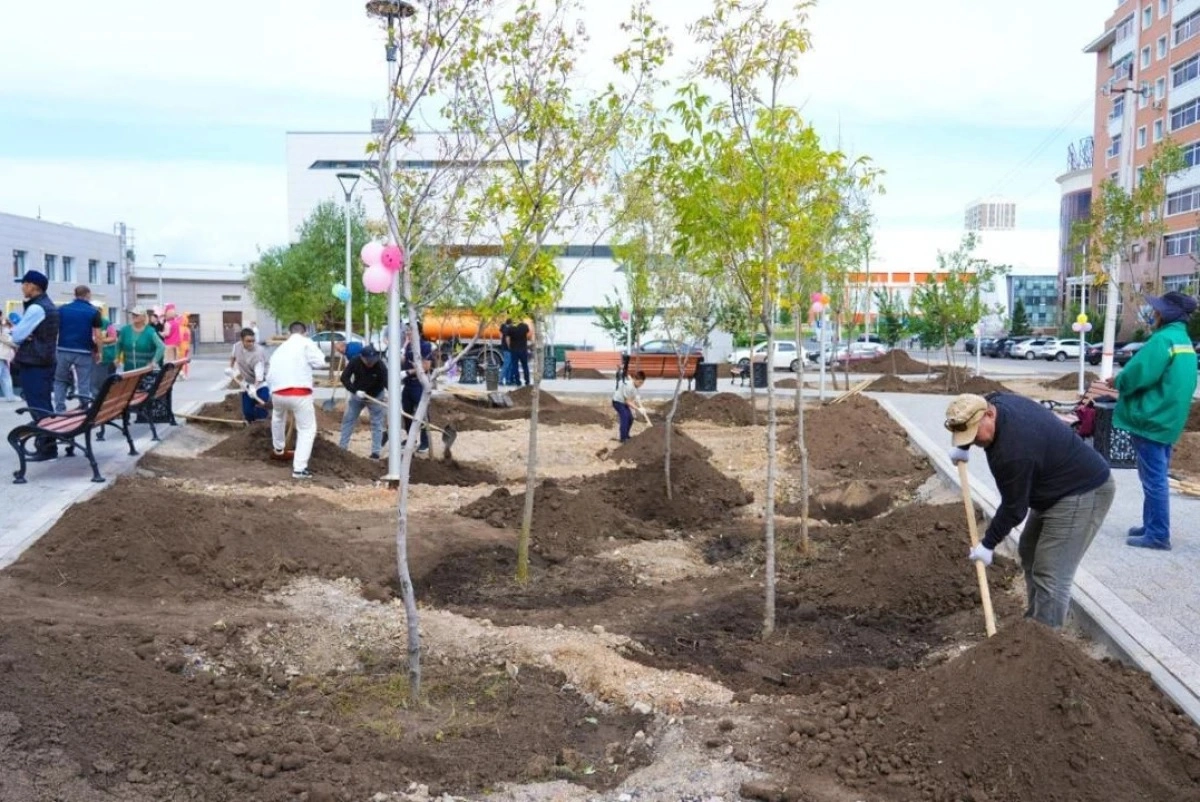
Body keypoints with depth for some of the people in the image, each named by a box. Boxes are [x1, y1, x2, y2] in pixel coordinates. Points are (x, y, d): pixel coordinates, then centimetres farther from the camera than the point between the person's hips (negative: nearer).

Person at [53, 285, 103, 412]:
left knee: (60, 381, 13)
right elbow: (98, 335, -6)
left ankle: (59, 410, 6)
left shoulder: (62, 309, 6)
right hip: (84, 352, -2)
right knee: (84, 383, 4)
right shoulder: (94, 312, -2)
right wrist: (98, 352, 5)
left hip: (63, 351, 2)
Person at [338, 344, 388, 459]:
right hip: (357, 395, 3)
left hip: (375, 396, -2)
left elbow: (388, 383, -37)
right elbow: (344, 378, -20)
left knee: (377, 423, -3)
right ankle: (342, 447, 19)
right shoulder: (354, 362, -24)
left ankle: (375, 451, 3)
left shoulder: (380, 366, -30)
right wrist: (355, 391, -33)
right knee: (348, 419, 8)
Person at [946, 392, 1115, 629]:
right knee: (1030, 554, 20)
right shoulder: (997, 401, -6)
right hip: (1058, 488, 11)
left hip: (1083, 493, -11)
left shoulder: (1013, 452, -33)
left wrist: (988, 544, -9)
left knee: (1050, 575, -14)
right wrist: (962, 448, 12)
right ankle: (1034, 623, 32)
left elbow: (1014, 509, -21)